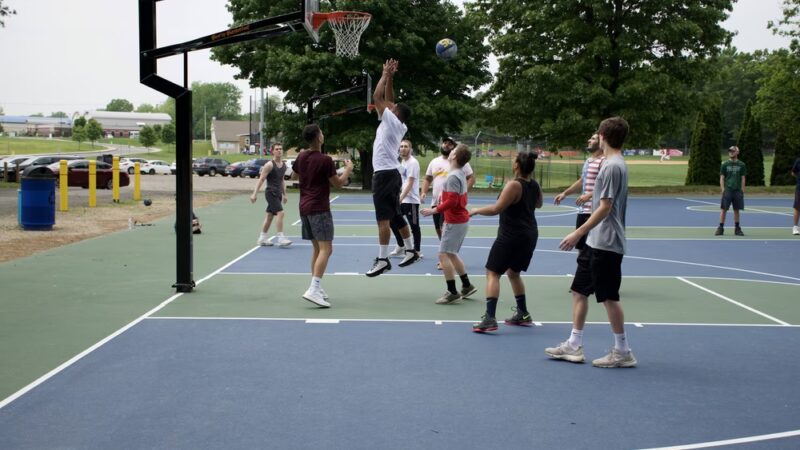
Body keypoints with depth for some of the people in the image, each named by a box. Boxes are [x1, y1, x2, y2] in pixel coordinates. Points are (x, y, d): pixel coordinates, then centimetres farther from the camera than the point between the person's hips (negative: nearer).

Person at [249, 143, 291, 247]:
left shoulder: (284, 165, 10)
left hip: (278, 193, 8)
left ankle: (262, 238, 20)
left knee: (270, 215, 12)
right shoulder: (269, 165, -12)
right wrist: (255, 193, -18)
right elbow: (261, 179, -13)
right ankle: (281, 238, -17)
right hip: (271, 192, -8)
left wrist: (284, 194, 23)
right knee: (280, 212, -18)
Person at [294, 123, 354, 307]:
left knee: (317, 248, 15)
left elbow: (295, 175, 25)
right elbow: (338, 183, -6)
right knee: (326, 249, -11)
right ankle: (313, 290, -23)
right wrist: (348, 169, 9)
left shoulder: (301, 157, 7)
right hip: (319, 208, -8)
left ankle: (317, 288, 16)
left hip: (305, 207, 8)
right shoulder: (325, 160, -15)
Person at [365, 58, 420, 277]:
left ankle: (382, 260, -13)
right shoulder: (397, 125, 12)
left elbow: (377, 97, -11)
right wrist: (389, 77, 17)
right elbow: (387, 99, 22)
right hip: (391, 174, 10)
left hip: (384, 174, -10)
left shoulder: (392, 121, -10)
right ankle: (411, 251, 23)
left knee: (383, 218, -11)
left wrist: (386, 75, -1)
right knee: (396, 216, 17)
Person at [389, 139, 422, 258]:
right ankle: (401, 247, 22)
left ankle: (417, 251, 8)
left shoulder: (413, 163, -13)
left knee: (414, 226, -1)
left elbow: (410, 183, -20)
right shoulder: (402, 162, 13)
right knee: (393, 221, 10)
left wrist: (401, 198, -25)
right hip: (401, 199, 9)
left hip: (411, 200, -9)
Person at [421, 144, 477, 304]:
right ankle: (467, 286, 23)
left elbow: (452, 201, -26)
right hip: (461, 219, 10)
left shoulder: (453, 177, -20)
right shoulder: (460, 174, 9)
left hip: (455, 222, -10)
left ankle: (452, 293, -6)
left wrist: (434, 210, -20)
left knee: (443, 255, -8)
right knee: (452, 254, 18)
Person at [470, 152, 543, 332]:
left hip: (511, 236, -8)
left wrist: (476, 210, -7)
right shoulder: (534, 185, 5)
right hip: (530, 234, 8)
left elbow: (496, 209, -21)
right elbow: (538, 204, 26)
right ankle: (522, 314, 28)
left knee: (493, 273, -6)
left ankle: (489, 318, -16)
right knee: (513, 273, 24)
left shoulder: (514, 185, -17)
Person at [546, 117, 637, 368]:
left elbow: (605, 207, -21)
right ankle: (574, 345, 20)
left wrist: (579, 233, -21)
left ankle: (623, 352, 8)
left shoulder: (612, 166, -17)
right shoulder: (615, 164, 13)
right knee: (580, 290, 13)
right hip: (597, 242, 10)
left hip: (606, 244, -10)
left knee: (609, 297, -2)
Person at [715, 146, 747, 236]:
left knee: (736, 210, 7)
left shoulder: (741, 165, 7)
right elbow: (722, 178, 4)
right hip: (727, 190, -1)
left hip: (737, 190, 1)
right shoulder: (725, 165, 5)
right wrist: (723, 189, -6)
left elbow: (743, 179, 7)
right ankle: (720, 228, 0)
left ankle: (737, 229, 15)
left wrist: (742, 190, 0)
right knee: (723, 209, -4)